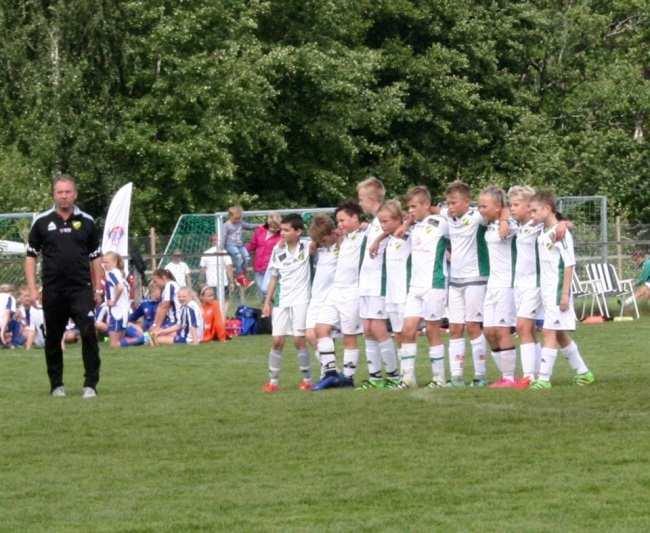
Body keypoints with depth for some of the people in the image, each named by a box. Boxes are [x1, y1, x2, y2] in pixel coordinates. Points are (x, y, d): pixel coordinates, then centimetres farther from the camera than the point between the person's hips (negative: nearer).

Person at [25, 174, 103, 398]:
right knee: (53, 338, 7)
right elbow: (31, 256, 8)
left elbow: (95, 258, 12)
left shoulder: (86, 221, 7)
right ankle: (56, 384, 19)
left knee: (89, 333, -14)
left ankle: (91, 384, -10)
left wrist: (98, 289, 7)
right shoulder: (42, 222, 4)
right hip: (52, 291, 1)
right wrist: (32, 289, -1)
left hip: (81, 288, -1)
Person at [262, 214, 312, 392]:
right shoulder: (278, 250, 7)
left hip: (300, 300, -3)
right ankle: (273, 381, 3)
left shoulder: (306, 248, -3)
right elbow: (274, 278, 14)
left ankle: (307, 379, 4)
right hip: (281, 301, 3)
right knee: (277, 341, -2)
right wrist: (267, 301, 11)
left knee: (299, 340, -7)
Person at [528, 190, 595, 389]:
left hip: (557, 291, -9)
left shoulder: (561, 233, -12)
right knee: (560, 335, 14)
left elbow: (569, 265, -14)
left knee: (550, 332, -11)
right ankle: (583, 372, 25)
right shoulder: (542, 234, 11)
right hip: (546, 291, 9)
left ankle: (544, 378, -12)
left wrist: (565, 294, -16)